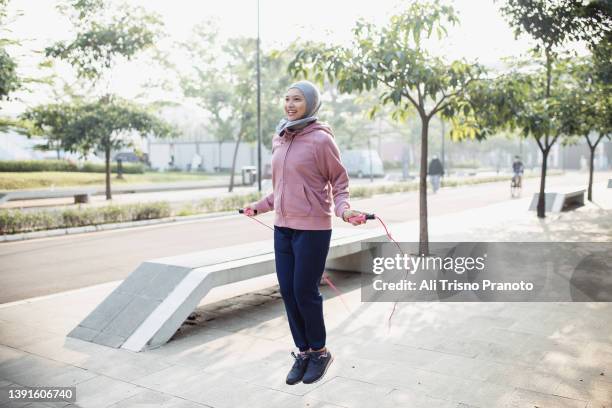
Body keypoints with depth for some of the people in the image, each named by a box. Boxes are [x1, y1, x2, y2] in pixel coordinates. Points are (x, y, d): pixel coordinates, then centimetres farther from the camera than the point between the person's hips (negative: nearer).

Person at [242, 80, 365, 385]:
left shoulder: (321, 139, -10)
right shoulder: (279, 140, 9)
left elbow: (339, 182, -5)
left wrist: (344, 209, -22)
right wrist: (259, 206, 22)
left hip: (312, 229, -6)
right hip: (282, 227, 7)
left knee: (305, 292, 0)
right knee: (288, 292, 9)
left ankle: (319, 352, 24)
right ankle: (303, 352, 27)